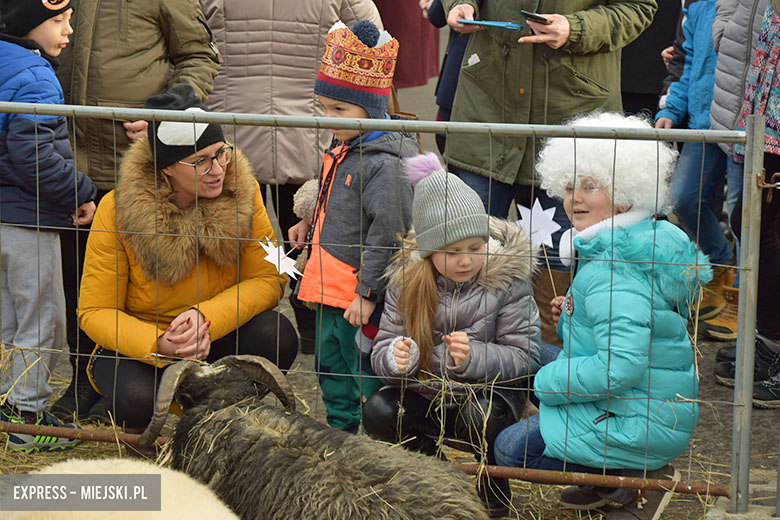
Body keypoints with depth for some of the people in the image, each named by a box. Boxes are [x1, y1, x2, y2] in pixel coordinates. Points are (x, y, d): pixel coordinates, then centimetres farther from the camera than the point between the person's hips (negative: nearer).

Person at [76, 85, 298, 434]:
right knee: (139, 398, -35)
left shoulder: (242, 193, -10)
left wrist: (205, 316, -30)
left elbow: (267, 280, -11)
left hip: (216, 338, 3)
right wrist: (159, 344, -32)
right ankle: (108, 406, 4)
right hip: (139, 347, -2)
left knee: (275, 335, -28)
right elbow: (94, 311, -13)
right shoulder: (118, 209, -17)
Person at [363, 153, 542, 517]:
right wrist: (396, 357, -30)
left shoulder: (508, 279, -14)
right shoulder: (406, 281, -7)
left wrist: (473, 357, -34)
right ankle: (432, 457, 7)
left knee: (480, 418, -34)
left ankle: (494, 487, -3)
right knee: (378, 413, -22)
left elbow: (524, 357, -15)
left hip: (490, 391, -3)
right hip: (427, 392, 3)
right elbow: (383, 348, -5)